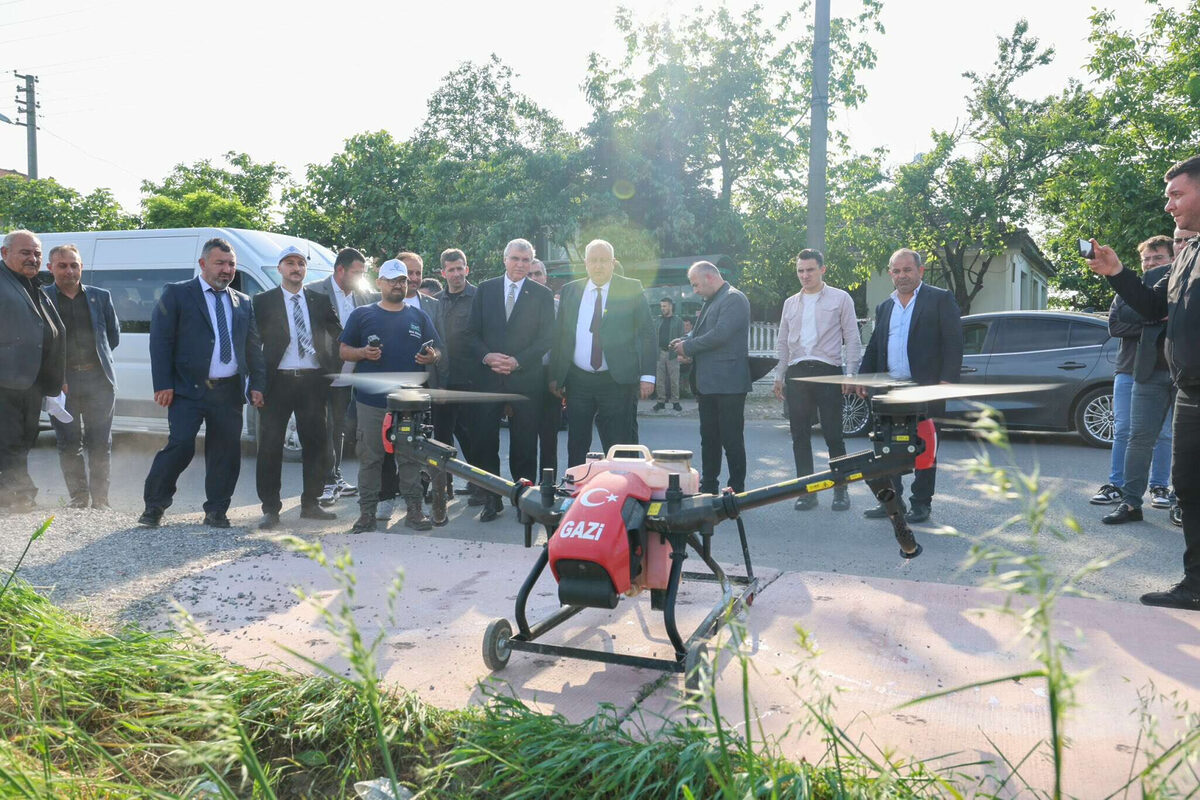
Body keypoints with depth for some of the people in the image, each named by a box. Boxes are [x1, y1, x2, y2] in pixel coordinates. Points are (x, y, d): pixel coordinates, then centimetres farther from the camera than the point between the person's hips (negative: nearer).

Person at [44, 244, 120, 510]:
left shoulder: (101, 297, 11)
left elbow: (114, 335, 17)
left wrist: (98, 358, 11)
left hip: (99, 380, 1)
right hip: (61, 382, -1)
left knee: (100, 445, 3)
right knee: (69, 445, 4)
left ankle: (99, 500, 11)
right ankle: (78, 498, 15)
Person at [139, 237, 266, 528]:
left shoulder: (243, 303, 16)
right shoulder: (177, 294, 3)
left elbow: (254, 347, 16)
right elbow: (160, 340, -2)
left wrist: (257, 385, 4)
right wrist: (163, 385, -10)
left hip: (229, 392, 4)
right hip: (188, 389, -4)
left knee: (226, 451, 5)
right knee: (181, 445, -11)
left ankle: (216, 510, 17)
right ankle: (154, 506, 6)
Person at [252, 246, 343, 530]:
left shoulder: (320, 300, 11)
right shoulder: (263, 301, 4)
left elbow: (337, 334, 15)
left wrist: (333, 368, 4)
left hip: (313, 380, 3)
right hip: (278, 381, -2)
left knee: (315, 443, 8)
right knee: (270, 446, -1)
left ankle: (310, 503, 20)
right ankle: (270, 509, 7)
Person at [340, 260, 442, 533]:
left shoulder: (419, 316, 14)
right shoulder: (362, 315, 10)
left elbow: (437, 351, 14)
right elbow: (344, 351, 9)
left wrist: (431, 357, -9)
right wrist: (363, 353, -12)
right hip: (371, 401, -1)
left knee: (411, 457, 3)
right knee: (370, 458, 3)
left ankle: (414, 510, 11)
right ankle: (367, 513, 10)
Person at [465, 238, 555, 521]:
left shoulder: (542, 294, 6)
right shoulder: (485, 289, 10)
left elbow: (546, 339, -1)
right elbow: (472, 333, 8)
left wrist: (517, 361, -12)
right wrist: (487, 357, -10)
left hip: (525, 379, -1)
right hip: (489, 378, 2)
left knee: (524, 443, 2)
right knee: (485, 441, 2)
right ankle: (491, 500, 12)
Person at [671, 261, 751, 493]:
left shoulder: (734, 299, -11)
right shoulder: (710, 301, 18)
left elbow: (720, 334, -21)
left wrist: (688, 347, -12)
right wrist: (686, 340, 1)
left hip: (728, 384, -9)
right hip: (708, 383, 9)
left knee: (731, 439, -2)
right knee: (709, 437, 14)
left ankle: (737, 490, 7)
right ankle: (708, 488, 23)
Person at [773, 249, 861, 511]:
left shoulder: (840, 299, 4)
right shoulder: (790, 303, 16)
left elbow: (852, 339, 2)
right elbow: (782, 342, 18)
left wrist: (850, 374, -8)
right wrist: (779, 376, 11)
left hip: (827, 371, -4)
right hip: (796, 373, 4)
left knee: (833, 435, -2)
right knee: (800, 436, 4)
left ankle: (840, 490, 9)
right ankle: (806, 491, 12)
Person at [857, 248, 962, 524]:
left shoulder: (940, 299, 1)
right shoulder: (885, 307, 18)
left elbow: (953, 343, -6)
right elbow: (874, 347, 20)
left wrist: (947, 380, -14)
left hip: (925, 388, -5)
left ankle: (921, 502, 12)